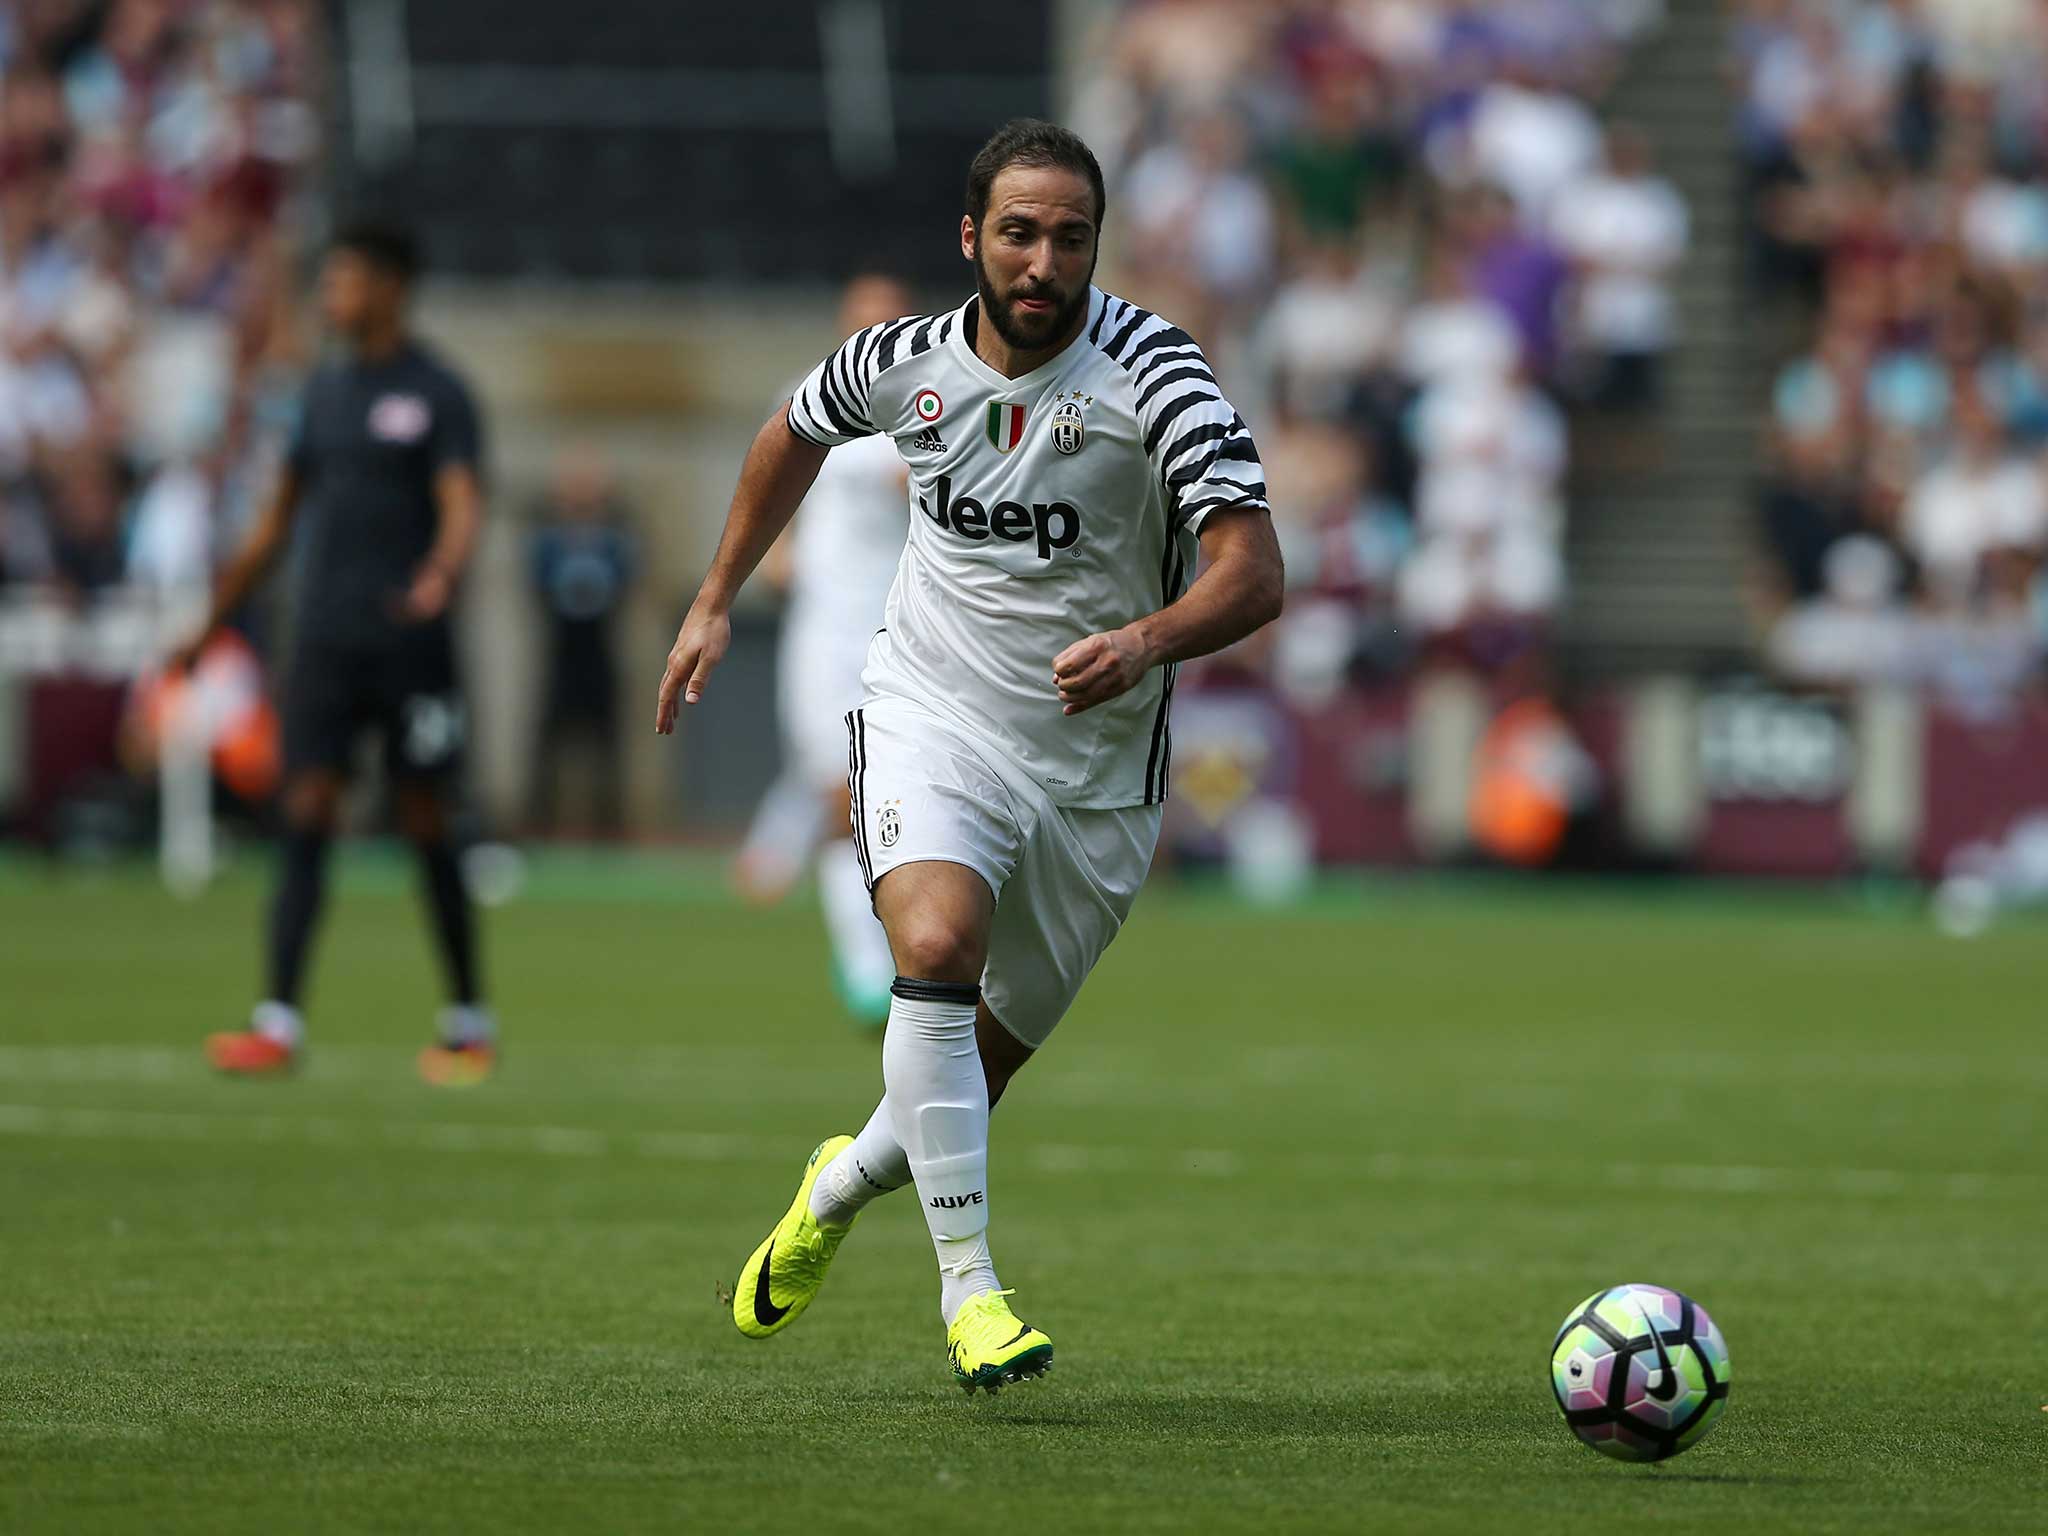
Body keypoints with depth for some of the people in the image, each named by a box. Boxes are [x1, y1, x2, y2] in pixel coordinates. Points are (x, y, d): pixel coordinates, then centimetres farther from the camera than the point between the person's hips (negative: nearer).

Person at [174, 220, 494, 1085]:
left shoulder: (435, 394, -4)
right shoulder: (325, 389, 14)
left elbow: (462, 505, -14)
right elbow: (282, 513, 22)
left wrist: (441, 574, -36)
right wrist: (216, 617, 22)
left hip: (410, 644, -5)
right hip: (323, 640, 5)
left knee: (427, 824, 2)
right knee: (306, 817, -5)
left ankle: (468, 1023, 15)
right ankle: (279, 1022, -11)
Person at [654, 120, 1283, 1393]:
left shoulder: (1154, 372, -17)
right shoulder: (908, 364, -5)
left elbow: (1253, 572, -26)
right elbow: (796, 435, 19)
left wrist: (1146, 641, -45)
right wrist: (716, 604, 21)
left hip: (1096, 763, 0)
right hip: (933, 715, 0)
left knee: (986, 1063, 10)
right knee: (938, 947, -29)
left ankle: (844, 1187, 44)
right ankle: (972, 1288, -26)